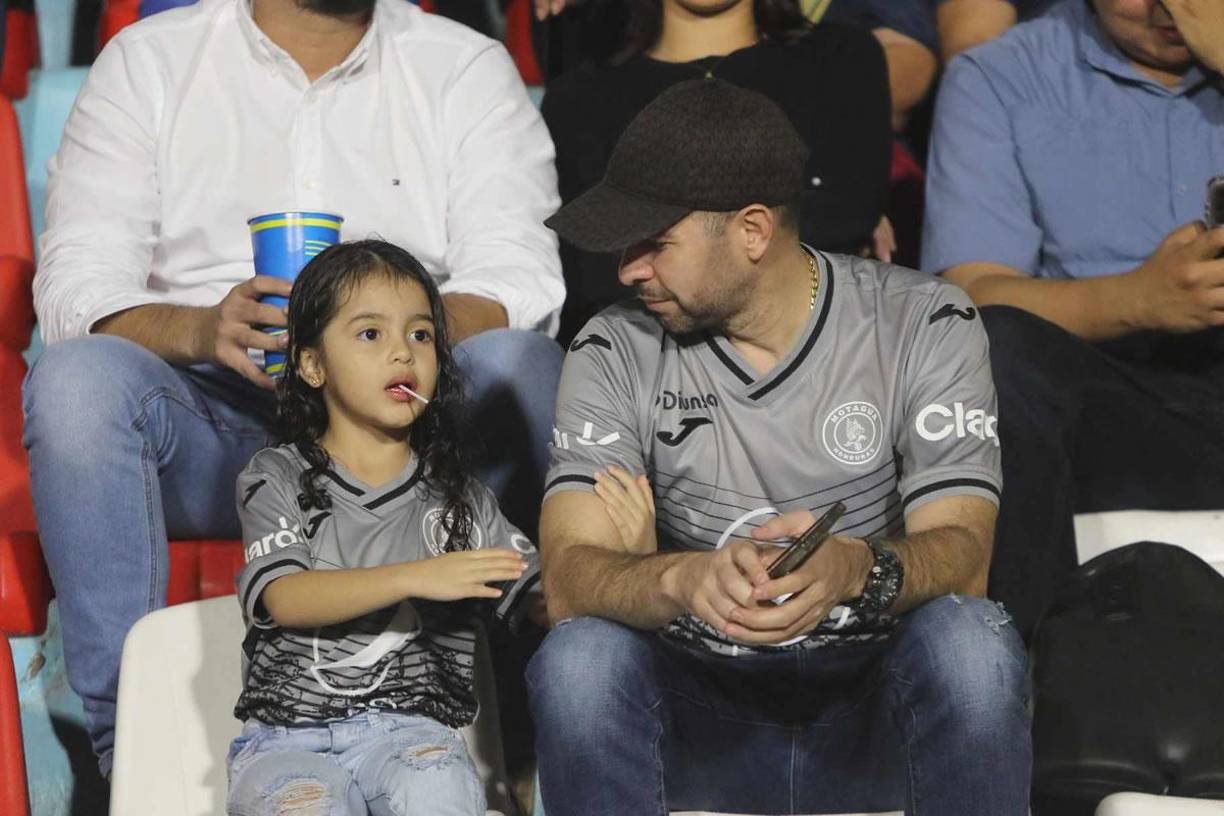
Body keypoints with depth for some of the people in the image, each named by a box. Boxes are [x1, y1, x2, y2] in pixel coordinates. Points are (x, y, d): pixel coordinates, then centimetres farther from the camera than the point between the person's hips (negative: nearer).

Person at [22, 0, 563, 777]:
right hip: (212, 426, 0)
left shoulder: (468, 67, 11)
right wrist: (199, 329, -24)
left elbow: (522, 287, -4)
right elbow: (75, 289, -2)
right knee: (78, 377, -30)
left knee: (524, 366, -29)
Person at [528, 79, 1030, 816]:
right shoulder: (615, 353, -2)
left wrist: (856, 569, -39)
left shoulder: (924, 325, -5)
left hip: (876, 707, -1)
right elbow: (568, 579, -14)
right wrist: (683, 579, -38)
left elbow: (962, 554, -15)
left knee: (970, 641, -33)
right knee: (578, 656, -30)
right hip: (700, 713, 1)